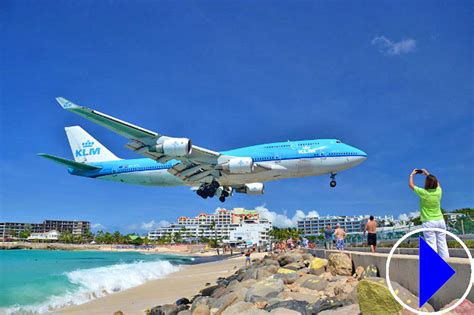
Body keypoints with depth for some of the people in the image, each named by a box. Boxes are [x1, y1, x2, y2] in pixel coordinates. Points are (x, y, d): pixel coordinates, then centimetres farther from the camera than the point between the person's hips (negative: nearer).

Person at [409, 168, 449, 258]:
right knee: (442, 244, 7)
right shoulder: (438, 191, -1)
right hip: (440, 221, 5)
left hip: (428, 222, -5)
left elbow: (411, 185, 3)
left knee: (431, 245, -6)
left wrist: (412, 175, 18)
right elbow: (436, 183, 24)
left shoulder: (423, 192, -13)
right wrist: (427, 174, 31)